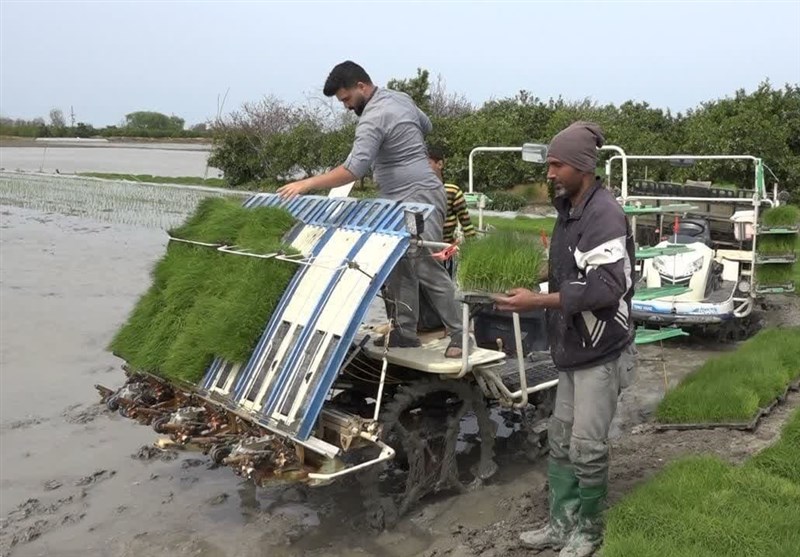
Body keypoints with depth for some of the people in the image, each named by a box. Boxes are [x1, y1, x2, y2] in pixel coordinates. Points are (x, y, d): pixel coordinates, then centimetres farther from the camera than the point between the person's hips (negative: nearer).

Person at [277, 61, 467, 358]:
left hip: (418, 199, -11)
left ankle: (459, 335, 0)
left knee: (427, 269, -9)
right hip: (400, 201, 11)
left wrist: (306, 184, -26)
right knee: (398, 268, 10)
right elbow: (426, 126, 28)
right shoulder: (399, 97, 11)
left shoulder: (373, 117, -19)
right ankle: (406, 331, 16)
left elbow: (353, 170, -29)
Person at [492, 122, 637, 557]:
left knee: (587, 449, 2)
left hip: (600, 353, -9)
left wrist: (537, 302, -28)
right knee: (561, 442, 14)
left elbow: (606, 287, -28)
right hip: (572, 349, 9)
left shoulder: (605, 214, -19)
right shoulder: (568, 209, 11)